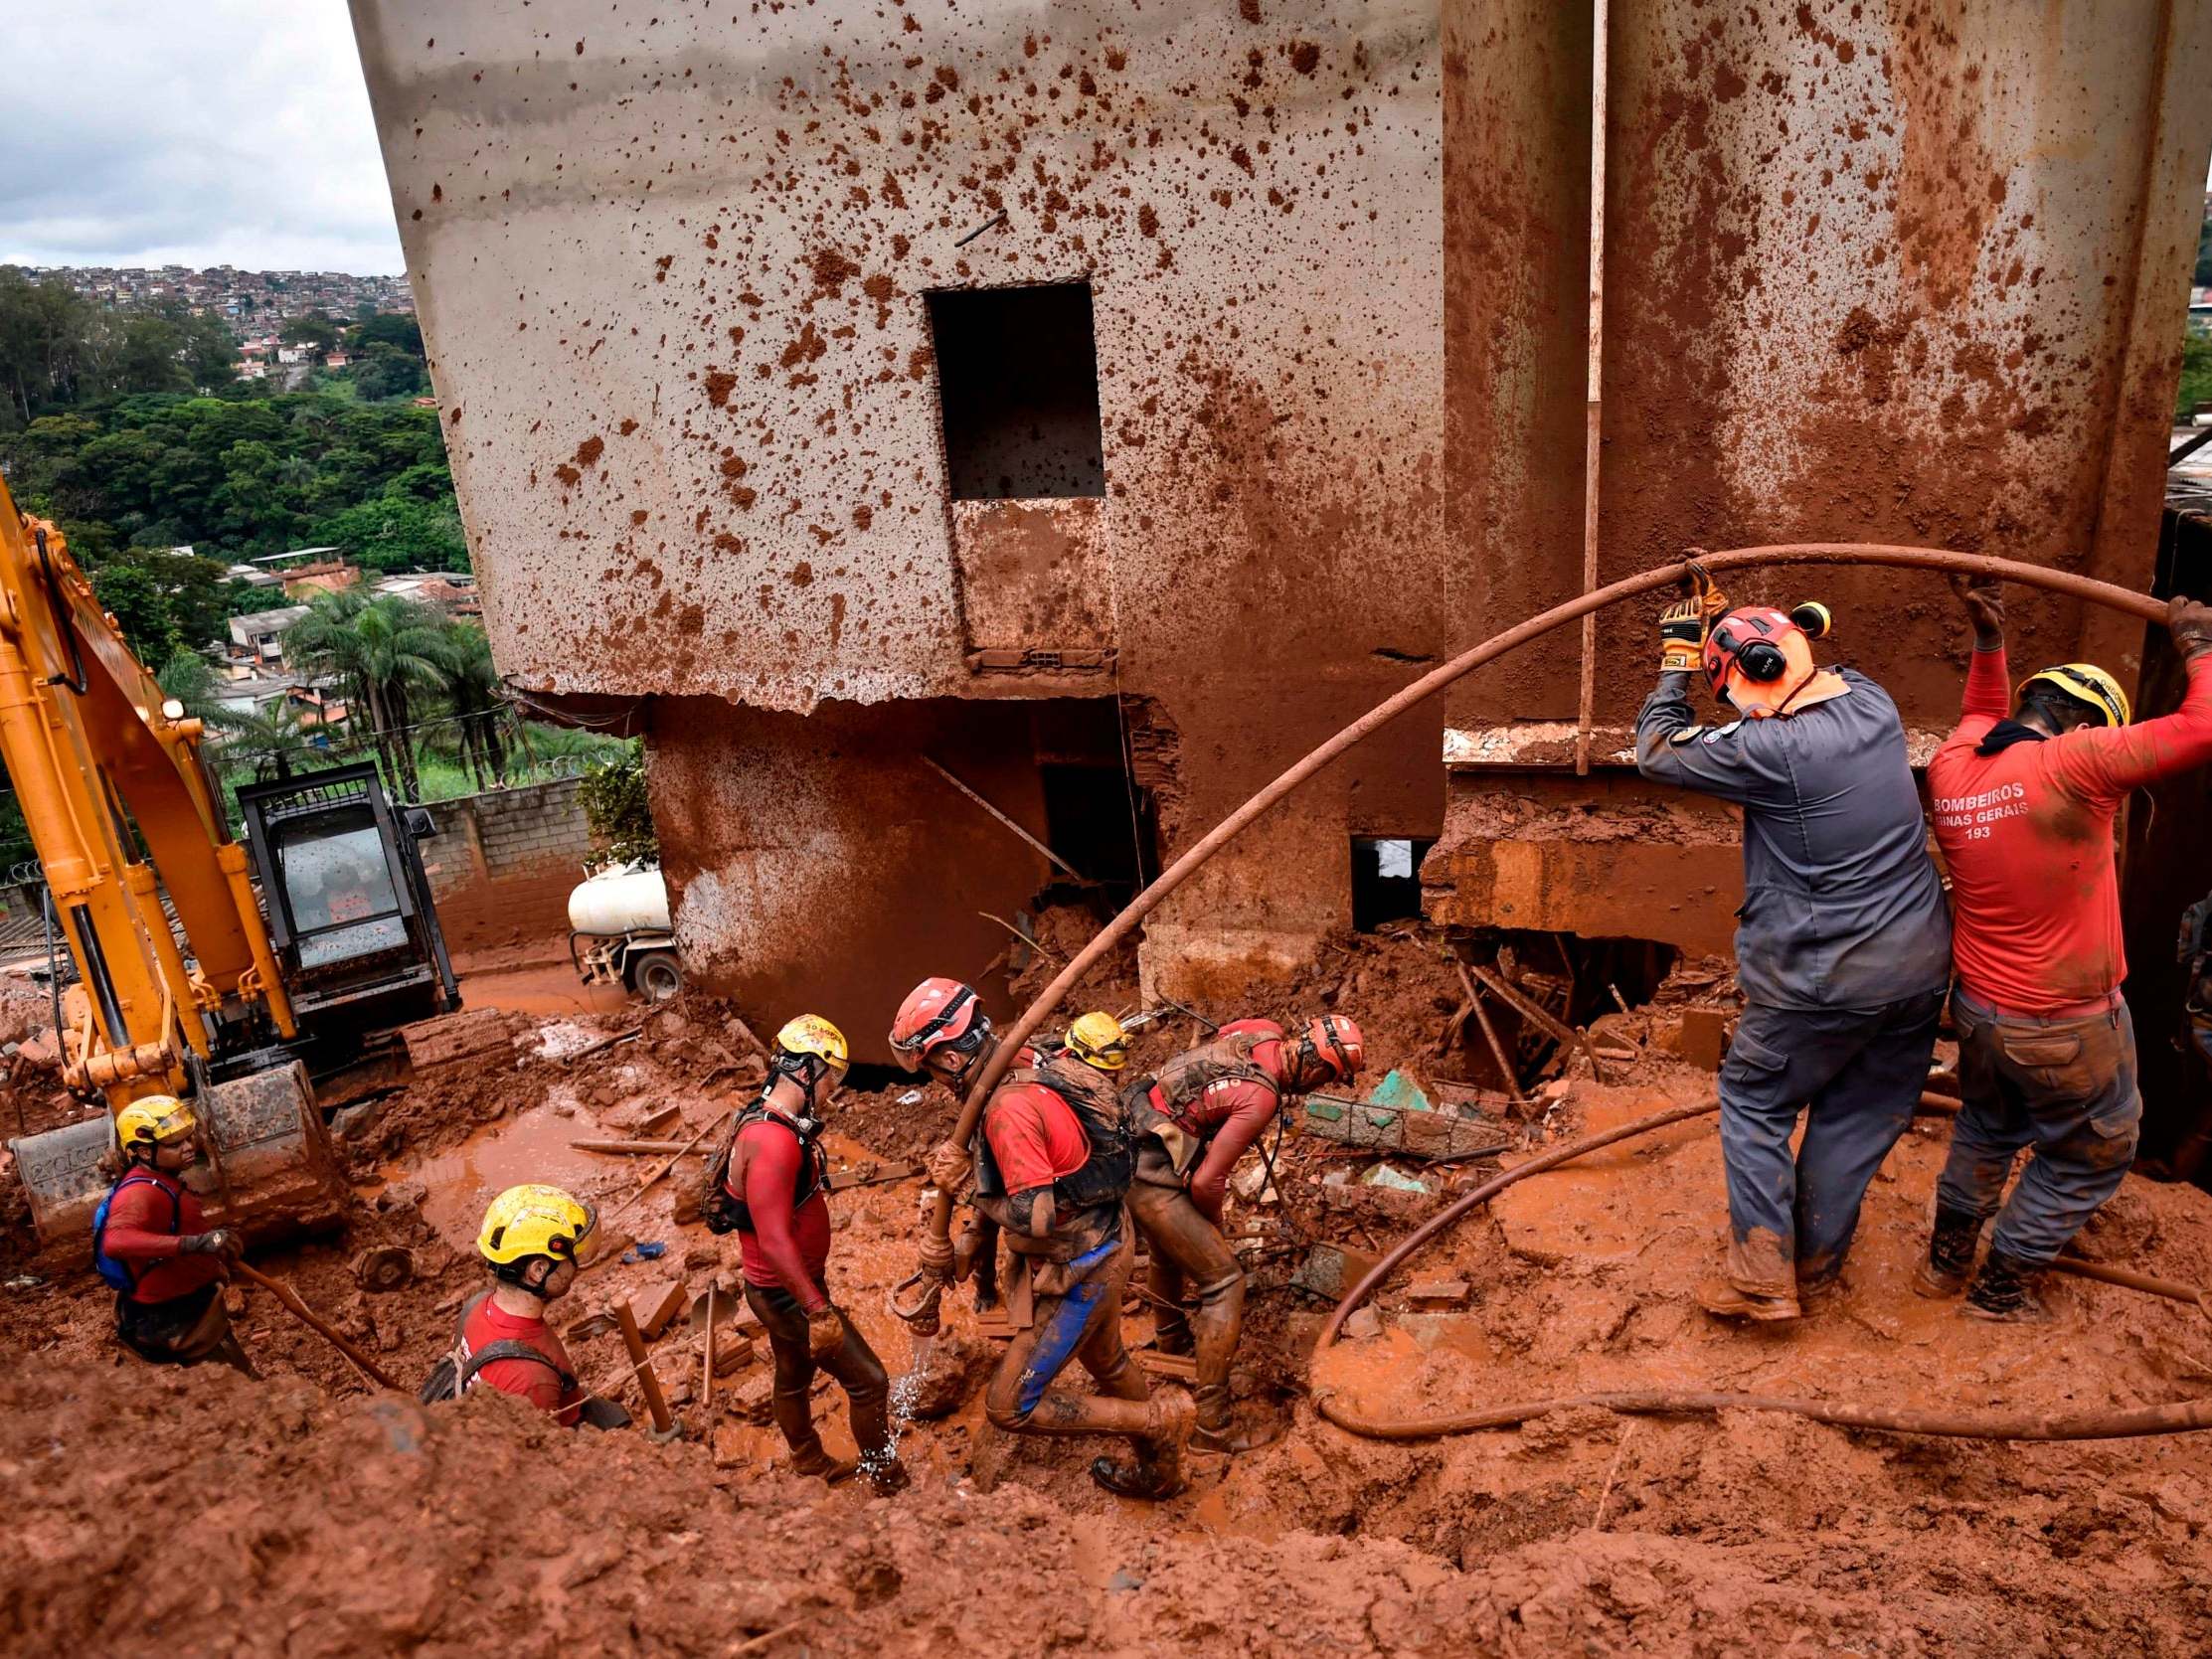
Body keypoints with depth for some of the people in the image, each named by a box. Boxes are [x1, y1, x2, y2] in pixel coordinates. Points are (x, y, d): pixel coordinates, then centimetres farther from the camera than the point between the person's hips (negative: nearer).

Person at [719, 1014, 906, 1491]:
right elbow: (774, 1242, -32)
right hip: (789, 1292, -10)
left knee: (794, 1377, 27)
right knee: (869, 1381, 1)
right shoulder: (773, 1142, -31)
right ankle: (888, 1479, 17)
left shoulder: (775, 1125, 3)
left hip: (782, 1287, 10)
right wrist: (819, 1310, -28)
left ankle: (812, 1466, 46)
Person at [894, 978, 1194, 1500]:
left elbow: (1034, 1218, -31)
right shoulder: (1032, 1065, -1)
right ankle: (1159, 1470, 51)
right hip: (1106, 1240, 10)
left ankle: (1162, 1419, 8)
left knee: (1009, 1406, 1)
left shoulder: (1010, 1108, -30)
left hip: (1080, 1269, -10)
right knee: (1106, 1361, 31)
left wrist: (970, 1183, -18)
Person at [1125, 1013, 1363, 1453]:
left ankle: (1171, 1341, 57)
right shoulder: (1262, 1097, -23)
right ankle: (1210, 1425, 0)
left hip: (1126, 1142, 10)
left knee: (1170, 1249, 33)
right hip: (1150, 1175, -10)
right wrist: (1214, 1224, 2)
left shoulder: (1265, 1031, 0)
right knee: (1224, 1282, -4)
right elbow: (1206, 1182, -20)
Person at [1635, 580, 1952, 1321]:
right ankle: (1816, 1265, 33)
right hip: (1919, 967, 7)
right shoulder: (1873, 703, -2)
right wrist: (1730, 621, 21)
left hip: (1824, 984, -7)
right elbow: (1819, 674, 21)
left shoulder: (1773, 750, -24)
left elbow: (1658, 752, -11)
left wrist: (1677, 662, 0)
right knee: (1860, 1118, 17)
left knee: (1754, 1104, 12)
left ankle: (1762, 1279, 14)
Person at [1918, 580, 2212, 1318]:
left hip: (1978, 1008, 6)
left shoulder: (1952, 767, -4)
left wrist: (1989, 640, 13)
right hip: (2067, 1028, -6)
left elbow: (1984, 715, 21)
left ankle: (1946, 1260, 39)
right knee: (2089, 1156, 18)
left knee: (1986, 1131, 29)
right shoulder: (2072, 764, -24)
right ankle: (2001, 1287, 28)